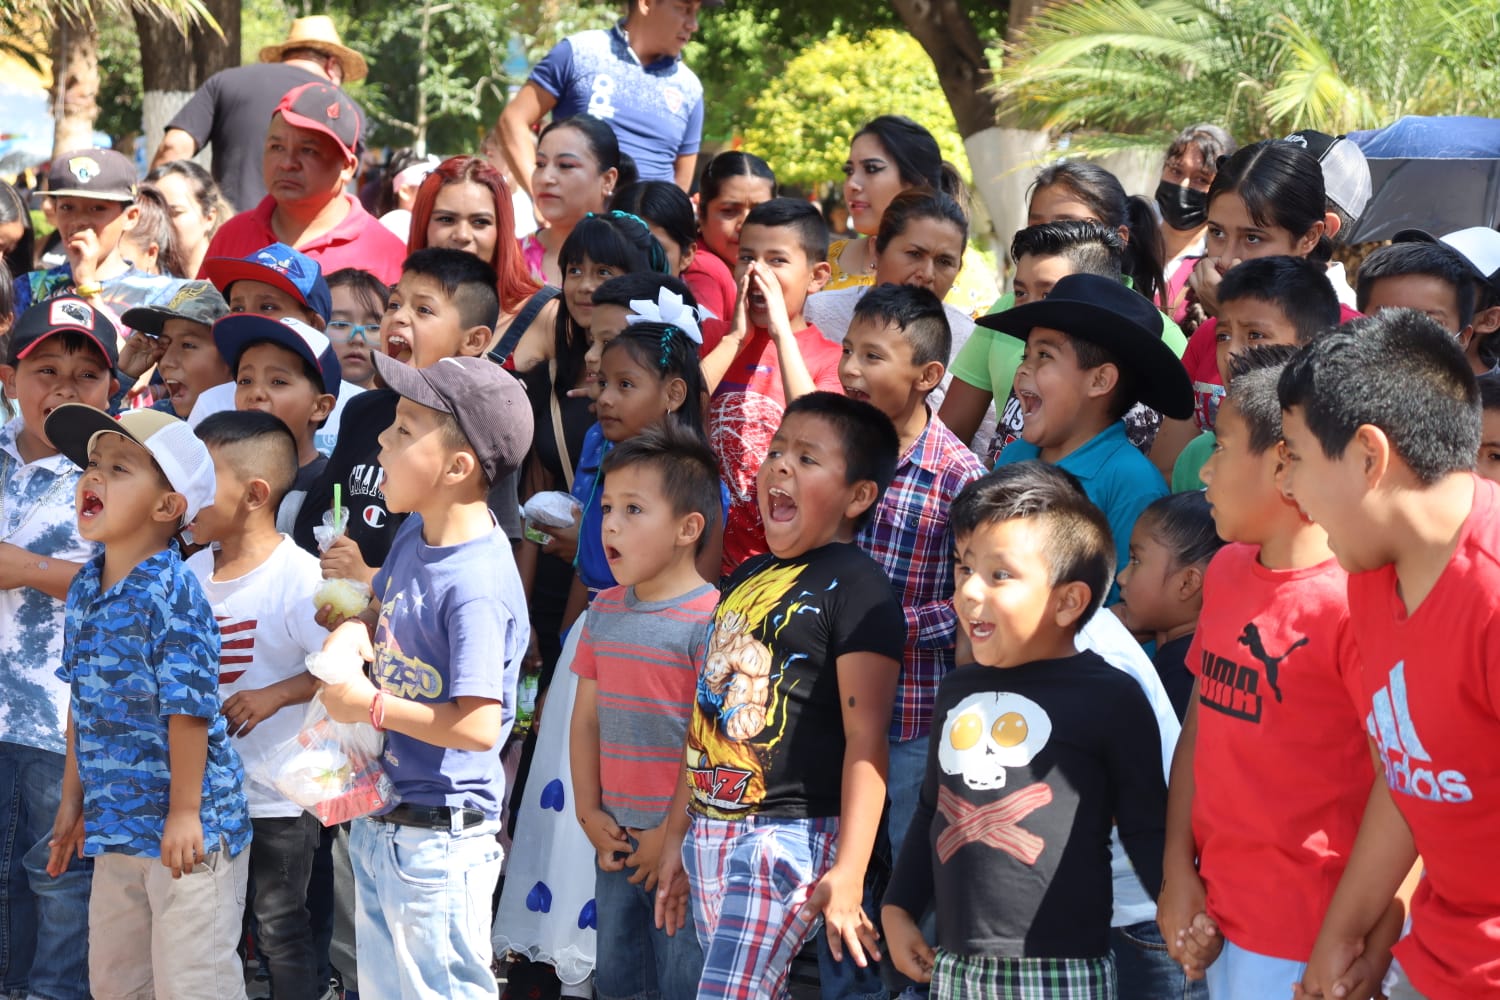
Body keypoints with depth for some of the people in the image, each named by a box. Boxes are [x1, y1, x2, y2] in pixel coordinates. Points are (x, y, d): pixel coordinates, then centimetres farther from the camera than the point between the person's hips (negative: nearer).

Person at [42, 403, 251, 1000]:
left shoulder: (170, 595, -19)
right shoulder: (84, 591, 5)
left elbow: (188, 710, -20)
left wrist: (185, 814, -19)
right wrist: (73, 798, 17)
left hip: (185, 829, -8)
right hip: (116, 825, 8)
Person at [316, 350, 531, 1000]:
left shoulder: (476, 585, -25)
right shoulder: (416, 530, 2)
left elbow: (478, 726, -30)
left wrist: (372, 707, -19)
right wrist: (352, 635, -2)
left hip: (438, 838, -10)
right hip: (380, 823, 10)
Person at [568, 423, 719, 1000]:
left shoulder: (709, 620, -14)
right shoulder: (604, 612, 9)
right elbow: (587, 718, 11)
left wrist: (675, 834, -13)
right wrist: (589, 812, 3)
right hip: (618, 842, 7)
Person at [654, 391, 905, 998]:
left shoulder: (854, 586, -9)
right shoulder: (743, 580, 16)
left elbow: (866, 738, -15)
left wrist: (848, 871, -21)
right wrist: (677, 835, 21)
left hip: (789, 834, -8)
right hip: (711, 832, 8)